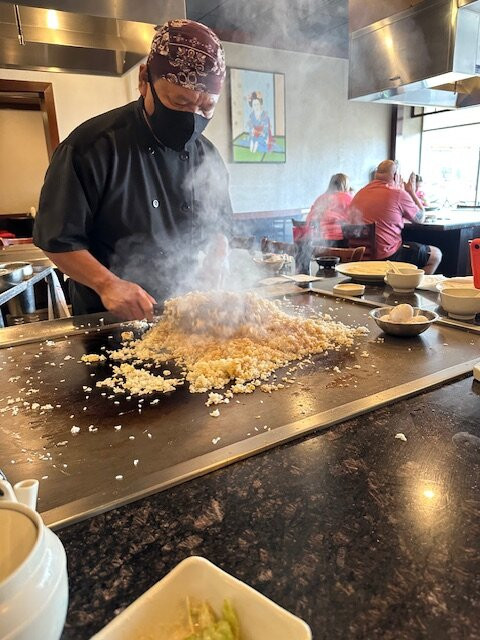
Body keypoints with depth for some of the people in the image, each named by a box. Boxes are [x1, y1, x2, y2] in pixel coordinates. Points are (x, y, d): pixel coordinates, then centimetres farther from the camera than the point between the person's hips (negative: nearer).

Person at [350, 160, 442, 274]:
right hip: (387, 256, -8)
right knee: (436, 255, 10)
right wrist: (412, 192, 17)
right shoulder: (399, 194, -11)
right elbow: (420, 218, 6)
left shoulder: (360, 193, 10)